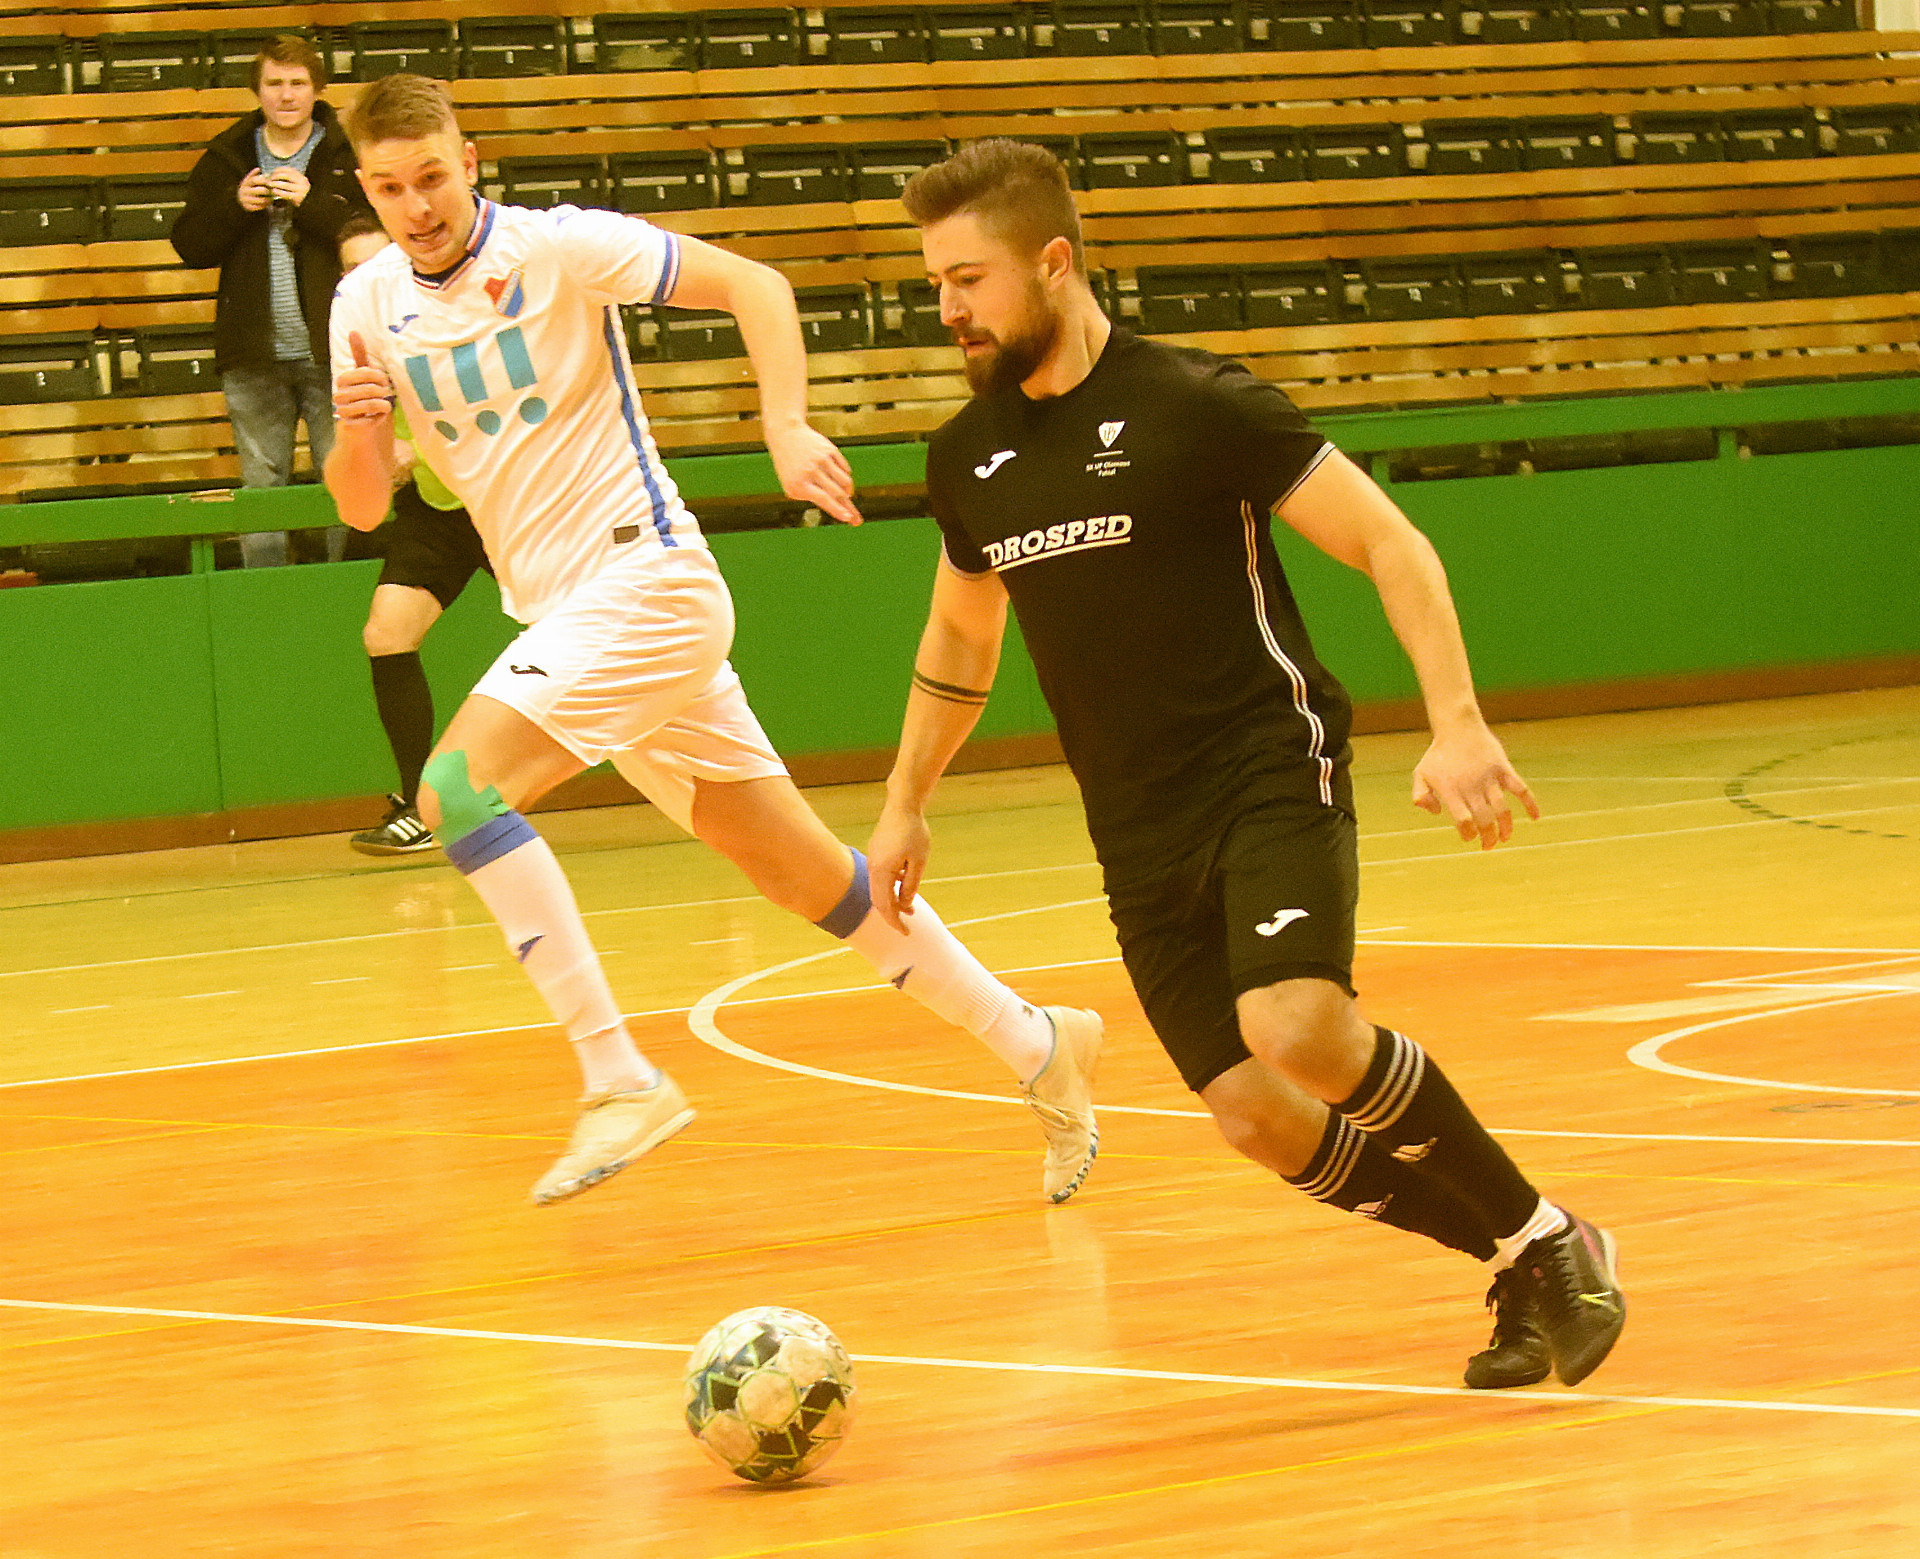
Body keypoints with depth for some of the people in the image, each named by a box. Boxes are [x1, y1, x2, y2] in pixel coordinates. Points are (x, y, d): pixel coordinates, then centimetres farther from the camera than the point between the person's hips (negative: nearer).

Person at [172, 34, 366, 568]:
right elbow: (189, 244, 6)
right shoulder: (226, 159, 10)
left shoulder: (348, 155, 0)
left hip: (331, 351, -3)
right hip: (255, 360, 3)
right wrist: (234, 205, -10)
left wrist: (312, 202, -17)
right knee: (260, 489, 7)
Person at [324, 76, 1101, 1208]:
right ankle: (1037, 1046, 21)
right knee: (805, 872, 10)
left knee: (459, 785, -24)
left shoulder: (557, 247, -10)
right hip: (564, 616, 7)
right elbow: (364, 508, 7)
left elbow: (753, 284, -9)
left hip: (646, 578, -7)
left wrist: (787, 428, -23)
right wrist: (355, 429, -15)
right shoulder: (369, 305, 7)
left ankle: (619, 1079, -23)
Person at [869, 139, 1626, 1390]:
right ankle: (1520, 1270, 13)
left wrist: (1457, 722, -21)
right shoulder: (966, 460, 9)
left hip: (1270, 774, -6)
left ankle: (1550, 1241, -8)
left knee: (1297, 1031, -28)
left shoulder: (1193, 405, -10)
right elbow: (961, 640, 28)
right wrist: (906, 807, 28)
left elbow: (1389, 541, -10)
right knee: (1257, 1116, -6)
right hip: (1138, 833, 6)